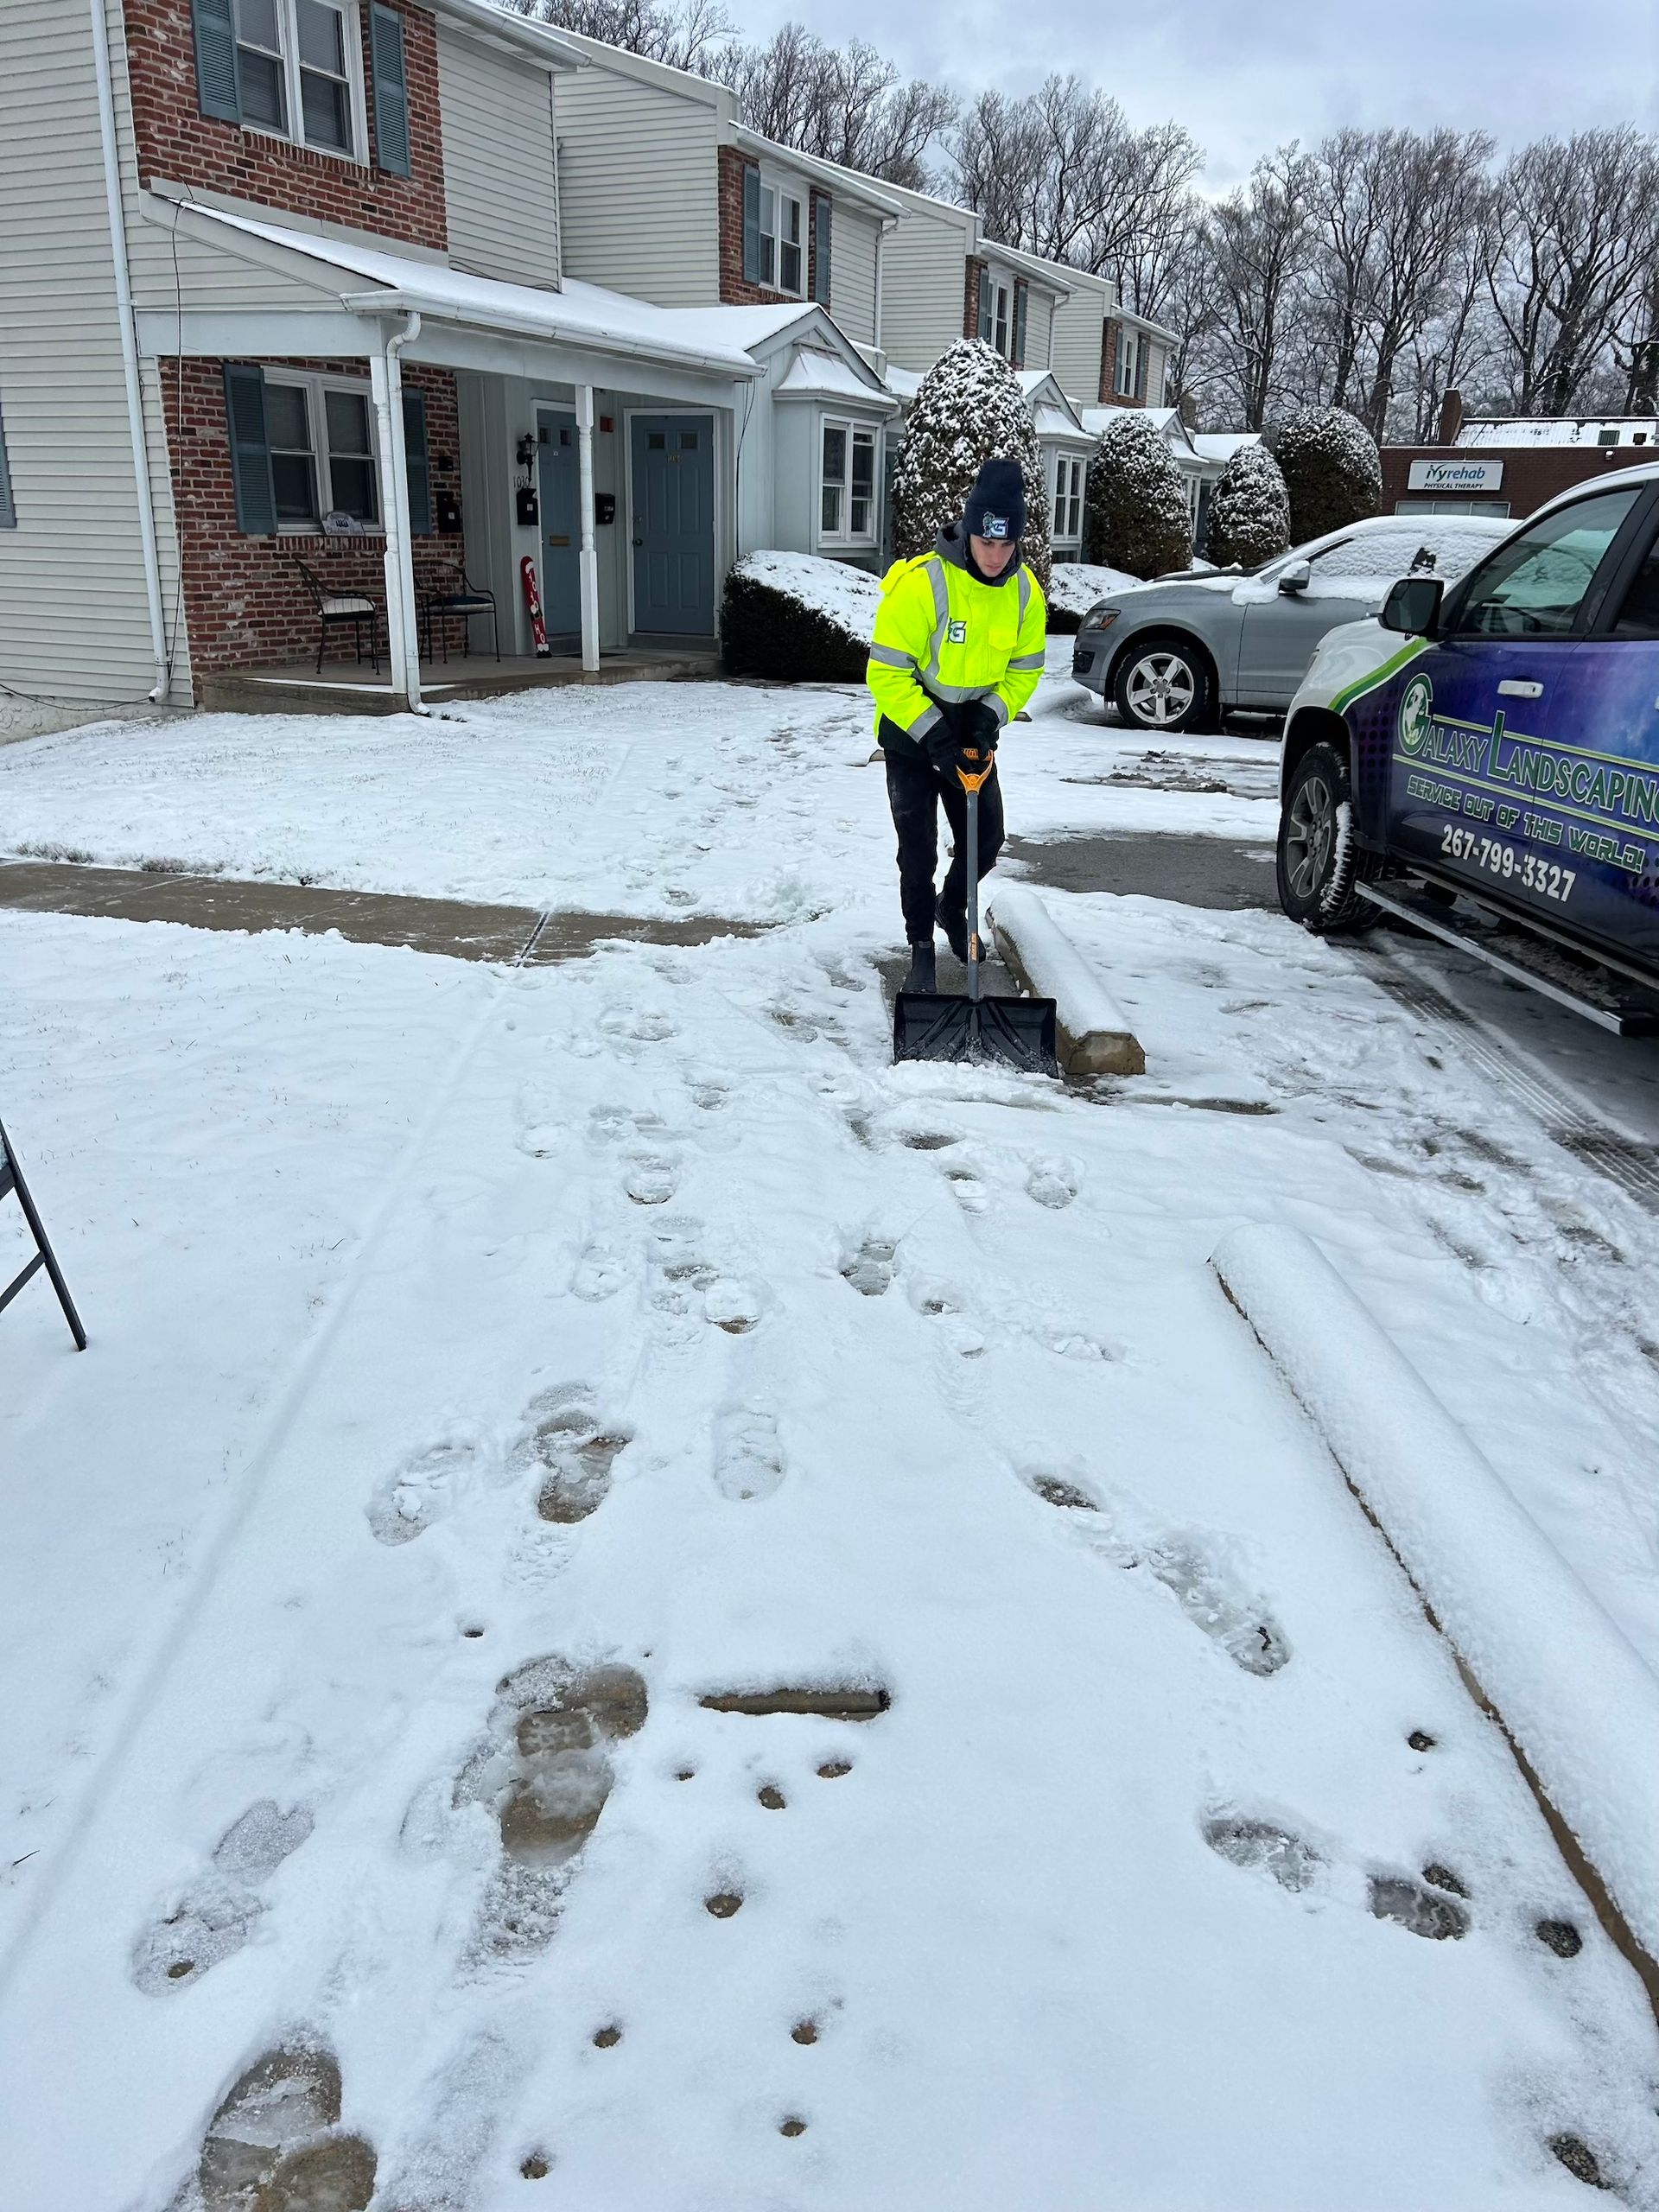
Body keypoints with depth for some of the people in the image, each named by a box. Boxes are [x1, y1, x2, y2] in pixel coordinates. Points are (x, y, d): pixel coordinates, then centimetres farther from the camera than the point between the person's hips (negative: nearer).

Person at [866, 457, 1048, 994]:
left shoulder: (1024, 591, -9)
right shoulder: (920, 584, -27)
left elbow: (1025, 668, 2)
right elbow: (886, 674, -24)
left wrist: (992, 716, -16)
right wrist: (934, 736, -27)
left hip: (971, 734, 5)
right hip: (911, 733, -5)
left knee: (986, 839, 10)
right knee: (918, 849, -4)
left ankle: (953, 909, 40)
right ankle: (921, 948, 14)